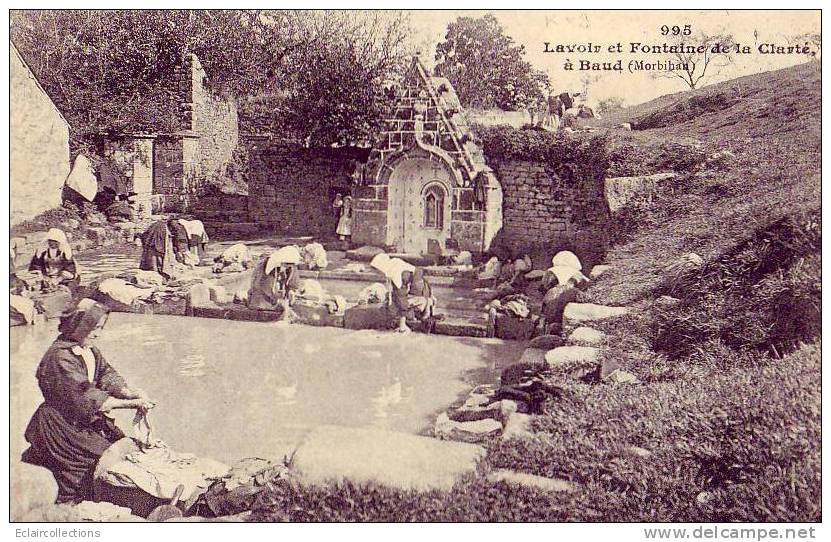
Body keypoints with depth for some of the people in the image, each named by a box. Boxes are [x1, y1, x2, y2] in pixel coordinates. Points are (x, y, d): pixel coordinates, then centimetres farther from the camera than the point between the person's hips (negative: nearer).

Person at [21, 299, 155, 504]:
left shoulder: (89, 349, 6)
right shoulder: (60, 357, -22)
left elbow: (106, 375, 1)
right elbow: (87, 397, -26)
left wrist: (132, 393, -19)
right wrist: (132, 403, -28)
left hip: (87, 421, 8)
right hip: (65, 427, -8)